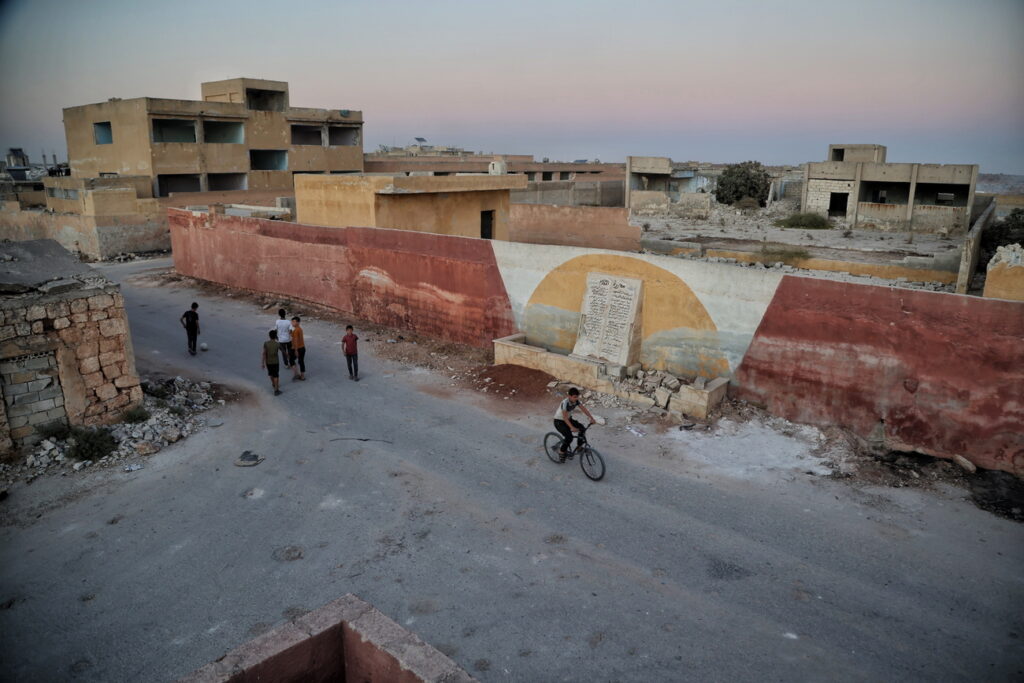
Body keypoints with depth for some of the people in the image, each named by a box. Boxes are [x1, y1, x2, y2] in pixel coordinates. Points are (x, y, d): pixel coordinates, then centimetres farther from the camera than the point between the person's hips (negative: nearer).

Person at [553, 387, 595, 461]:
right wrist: (572, 427, -45)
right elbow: (565, 417, -35)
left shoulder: (576, 401, -12)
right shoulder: (565, 403, -32)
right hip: (559, 421, -7)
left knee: (582, 428, -12)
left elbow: (584, 409, -13)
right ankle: (561, 451, -1)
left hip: (569, 419, 7)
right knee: (569, 437, -25)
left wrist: (591, 418, -25)